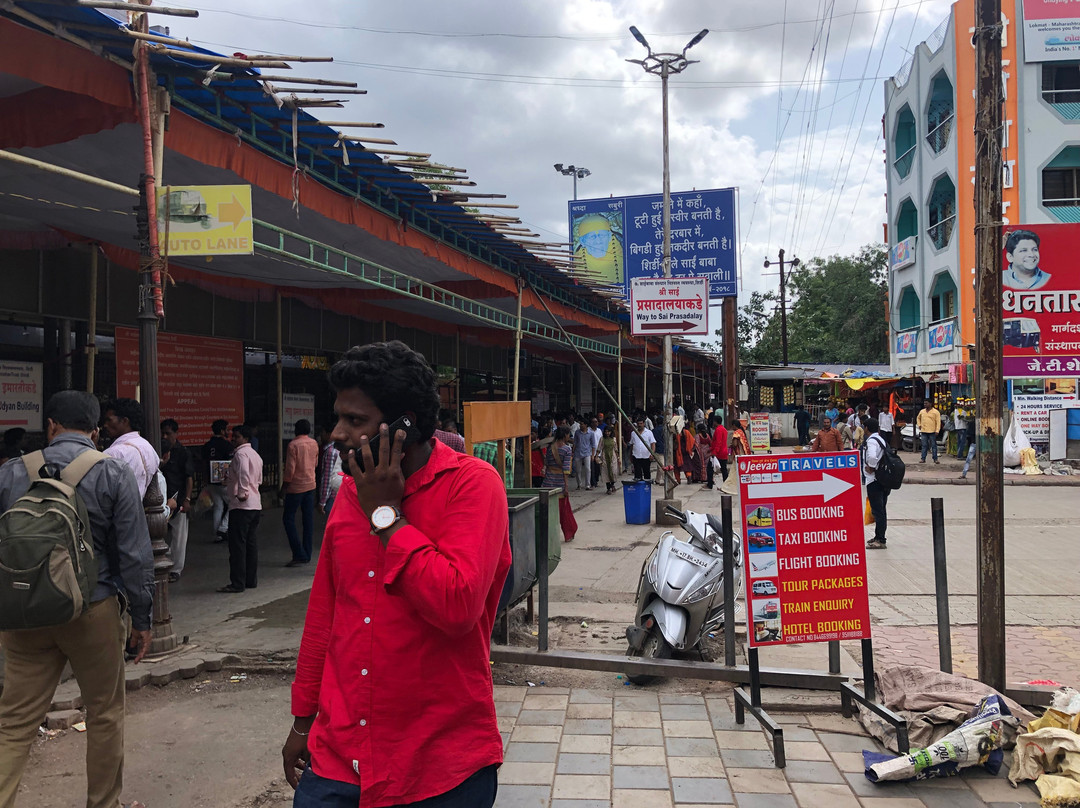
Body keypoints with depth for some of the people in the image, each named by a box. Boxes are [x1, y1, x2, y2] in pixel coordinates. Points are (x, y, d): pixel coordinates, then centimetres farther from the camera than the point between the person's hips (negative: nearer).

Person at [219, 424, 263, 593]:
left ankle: (237, 583, -4)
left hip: (241, 505, -9)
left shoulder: (240, 454, -11)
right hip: (256, 504, 9)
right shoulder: (255, 454, 18)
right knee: (251, 543, 12)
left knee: (237, 544, -6)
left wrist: (242, 493, -24)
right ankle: (251, 580, 16)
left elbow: (243, 473, -29)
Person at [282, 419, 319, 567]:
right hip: (311, 485, 7)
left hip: (296, 487, -6)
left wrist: (284, 485, -4)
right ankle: (307, 554, 12)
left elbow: (290, 469, -16)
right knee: (308, 519, 8)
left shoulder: (293, 445, -15)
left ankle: (299, 554, -6)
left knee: (288, 519, 1)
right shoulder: (314, 444, 5)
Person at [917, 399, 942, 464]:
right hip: (923, 431, 4)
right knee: (924, 446, 6)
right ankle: (923, 459, 9)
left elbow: (938, 422, -6)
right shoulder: (922, 411, 12)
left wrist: (937, 431, -13)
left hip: (932, 432, -4)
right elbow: (918, 418, 28)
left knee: (933, 446, 1)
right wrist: (919, 425, 13)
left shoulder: (935, 412, -2)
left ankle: (935, 459, 6)